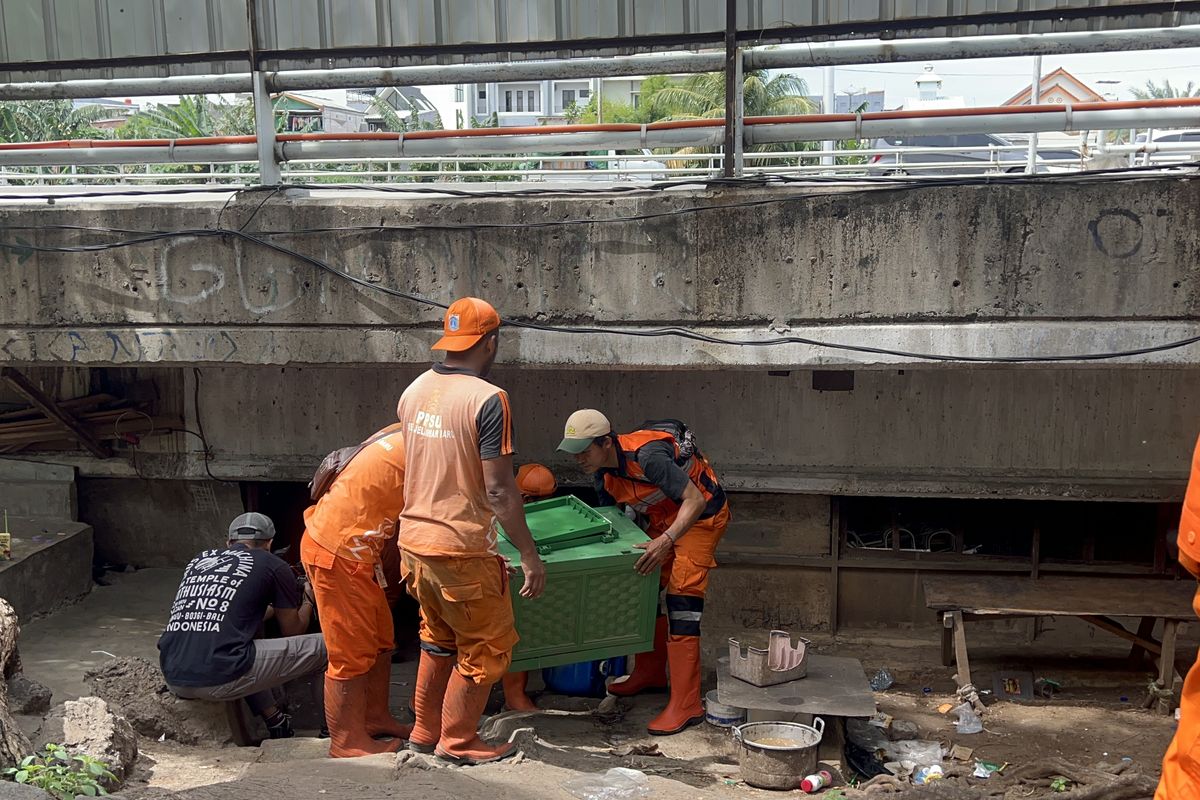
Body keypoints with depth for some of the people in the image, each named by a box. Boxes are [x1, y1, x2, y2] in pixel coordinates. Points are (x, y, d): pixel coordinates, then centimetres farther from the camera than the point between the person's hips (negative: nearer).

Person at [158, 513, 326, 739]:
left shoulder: (198, 561, 22)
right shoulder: (273, 565, 8)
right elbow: (293, 630, 20)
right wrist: (307, 602, 40)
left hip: (173, 679, 7)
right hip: (221, 679, -7)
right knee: (327, 645, 5)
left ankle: (274, 721, 29)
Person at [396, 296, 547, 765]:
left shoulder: (414, 391, 4)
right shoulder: (488, 400, -19)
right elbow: (498, 490, -20)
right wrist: (529, 555, -13)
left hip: (414, 540, 8)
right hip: (461, 550, -8)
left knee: (438, 639, 25)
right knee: (486, 648, 11)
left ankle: (425, 732, 35)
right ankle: (457, 742, 21)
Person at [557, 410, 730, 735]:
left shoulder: (646, 456, -33)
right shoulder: (603, 472, -5)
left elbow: (695, 501, -34)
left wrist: (666, 541, -45)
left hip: (700, 514, -9)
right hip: (663, 519, 9)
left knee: (681, 599, -15)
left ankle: (686, 705, -14)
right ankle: (650, 672, 31)